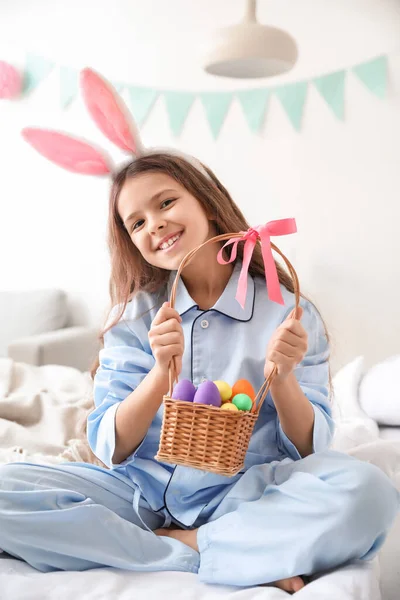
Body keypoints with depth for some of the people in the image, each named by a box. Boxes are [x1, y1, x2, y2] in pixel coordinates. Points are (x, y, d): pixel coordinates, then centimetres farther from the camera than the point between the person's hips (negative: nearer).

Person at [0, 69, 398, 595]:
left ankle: (171, 547, -16)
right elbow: (110, 450, -1)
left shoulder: (288, 312, 1)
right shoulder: (134, 317, 6)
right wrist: (162, 371, -17)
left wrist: (283, 378, -19)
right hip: (142, 490, 2)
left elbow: (312, 449, 1)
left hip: (241, 493, -2)